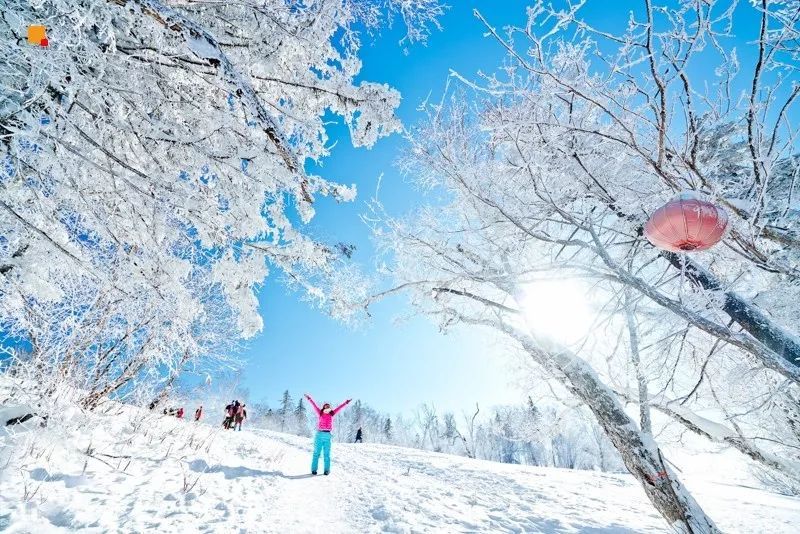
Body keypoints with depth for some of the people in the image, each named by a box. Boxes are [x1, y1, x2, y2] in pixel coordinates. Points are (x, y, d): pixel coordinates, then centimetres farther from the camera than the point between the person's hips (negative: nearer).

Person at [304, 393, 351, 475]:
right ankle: (314, 470, 7)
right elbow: (314, 405, 10)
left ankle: (327, 470, 6)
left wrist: (346, 403, 24)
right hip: (319, 434, -1)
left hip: (327, 435, 1)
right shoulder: (320, 413, 10)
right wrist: (309, 399, 9)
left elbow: (339, 408, 21)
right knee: (316, 453, 0)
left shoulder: (331, 414, 15)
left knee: (326, 454, 2)